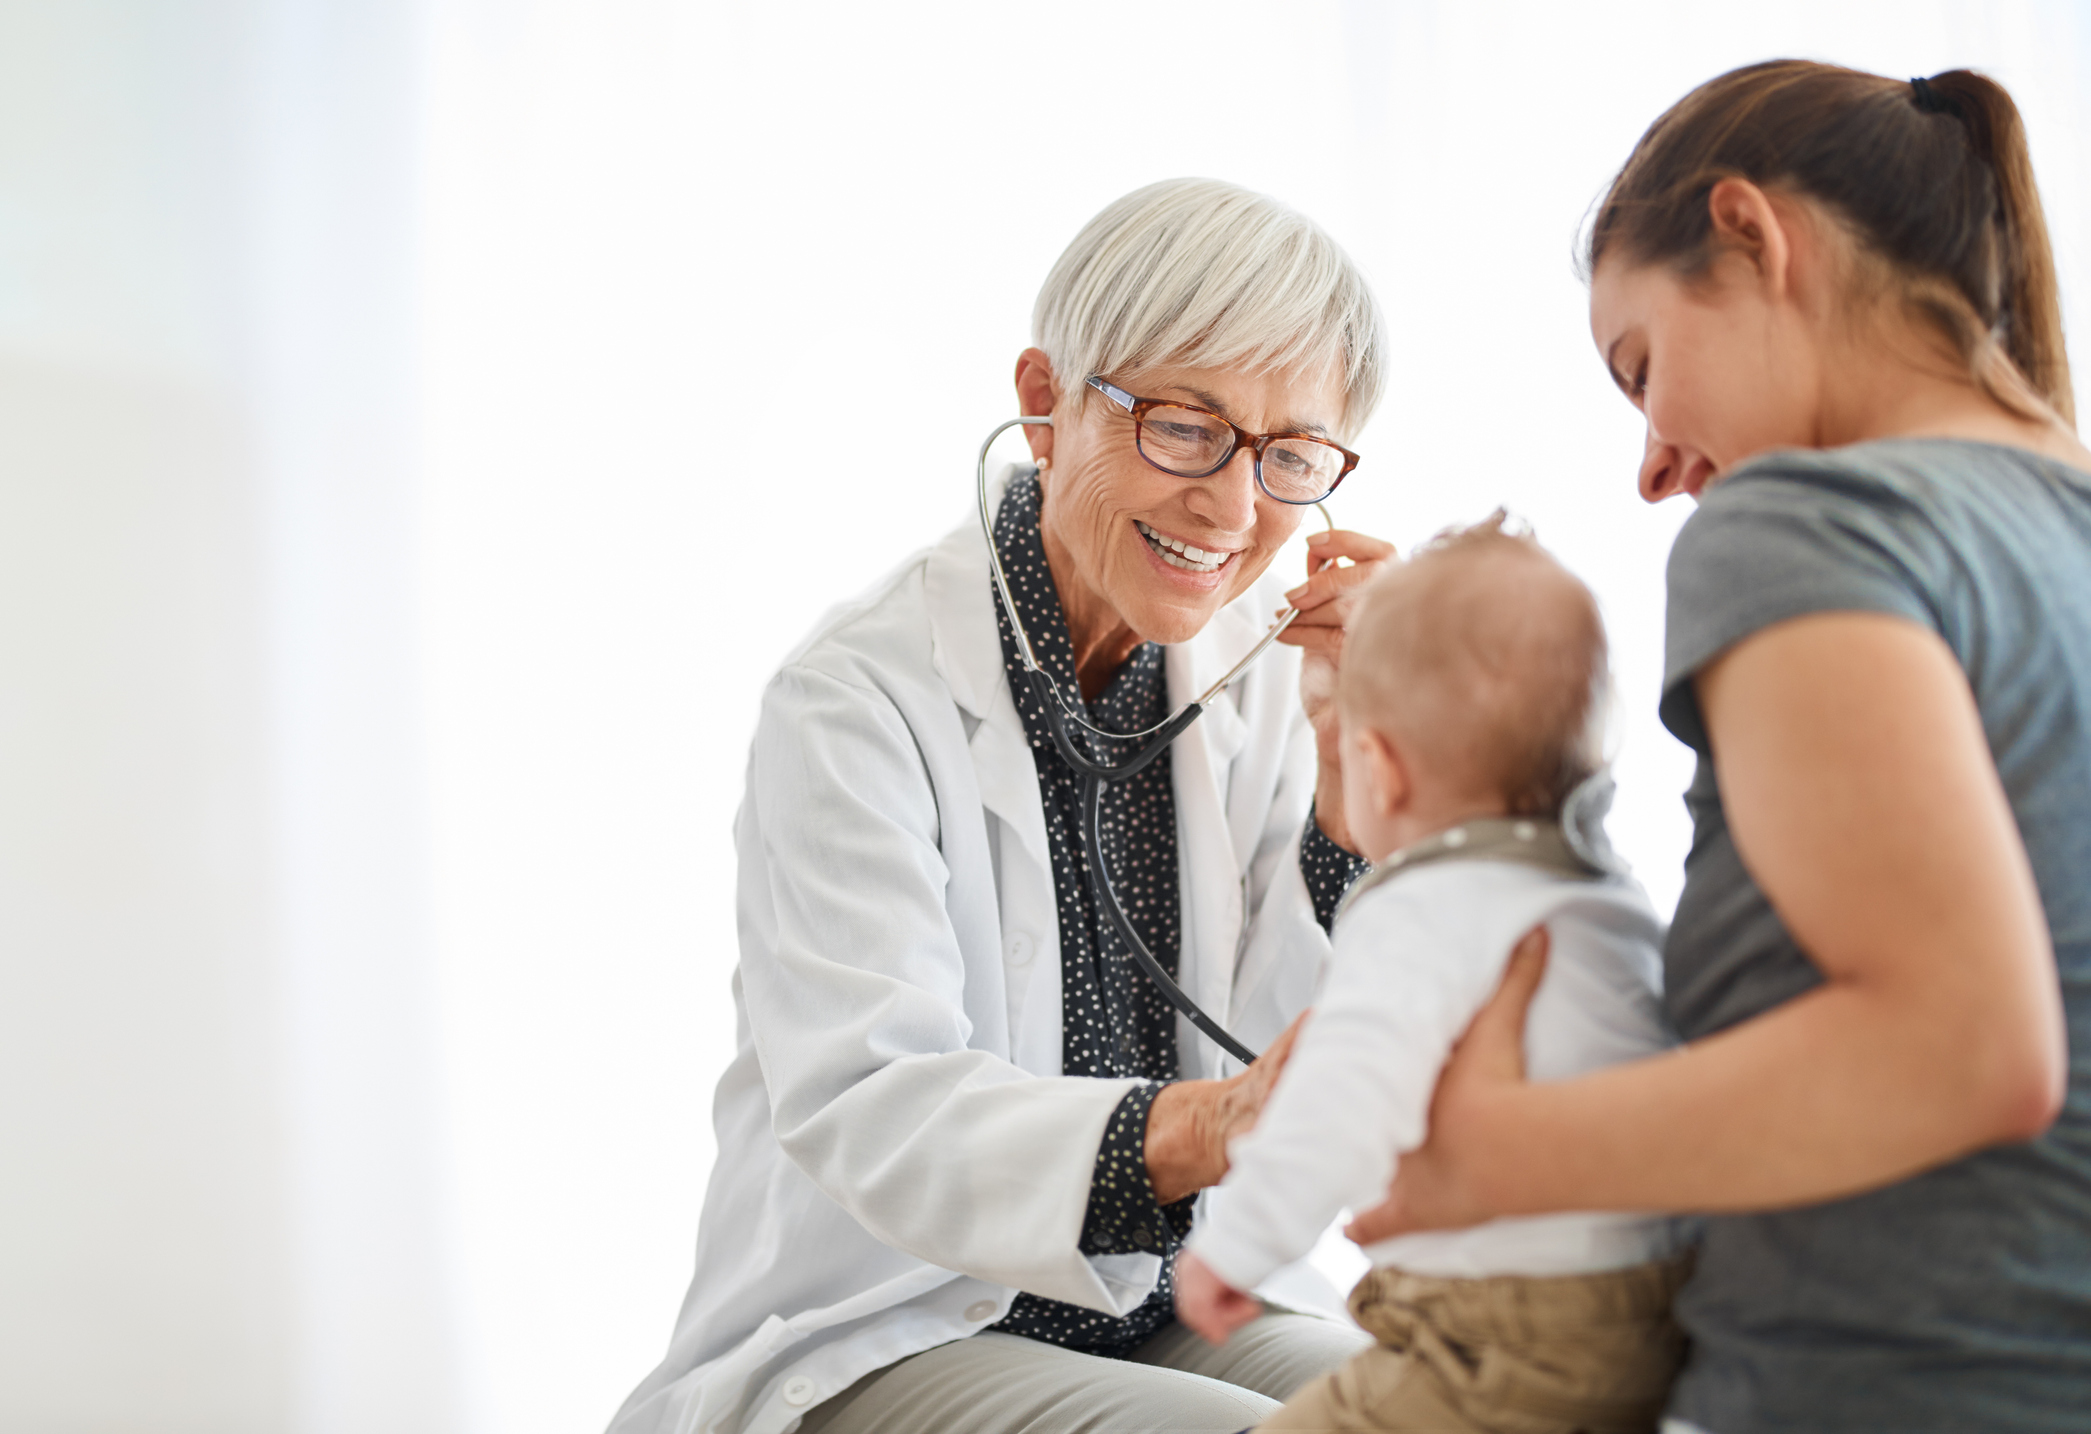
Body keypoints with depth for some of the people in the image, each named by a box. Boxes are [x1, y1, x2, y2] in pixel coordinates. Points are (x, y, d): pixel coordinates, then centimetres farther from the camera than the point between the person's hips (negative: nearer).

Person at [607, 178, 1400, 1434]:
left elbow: (1300, 1076, -2)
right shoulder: (859, 697, -15)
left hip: (1158, 1322, 6)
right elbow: (865, 1111, -28)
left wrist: (1345, 748, -13)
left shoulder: (1253, 670, 2)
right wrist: (1196, 1129, -45)